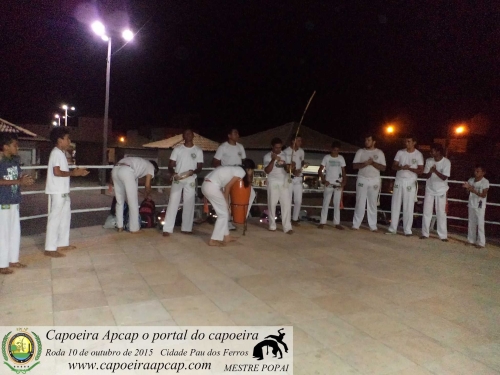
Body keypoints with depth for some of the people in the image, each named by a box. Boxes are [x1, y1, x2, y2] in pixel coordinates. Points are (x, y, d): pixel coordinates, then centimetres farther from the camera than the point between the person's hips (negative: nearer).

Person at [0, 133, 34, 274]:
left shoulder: (15, 160, 8)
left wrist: (25, 180, -8)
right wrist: (19, 181, -25)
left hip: (14, 201, 7)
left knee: (15, 231, 14)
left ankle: (13, 260, 26)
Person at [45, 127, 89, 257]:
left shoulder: (61, 153, 16)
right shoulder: (57, 153, -13)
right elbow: (57, 172, -22)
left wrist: (76, 172, 8)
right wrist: (73, 173, -14)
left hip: (63, 191, 10)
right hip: (57, 192, -10)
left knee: (65, 216, 16)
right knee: (55, 218, -6)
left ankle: (62, 243, 25)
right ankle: (50, 249, 0)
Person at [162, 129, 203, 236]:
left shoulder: (198, 151, 5)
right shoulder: (177, 149, 5)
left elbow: (200, 167, 3)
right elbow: (170, 165, 2)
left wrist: (193, 172, -19)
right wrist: (173, 173, -19)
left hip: (190, 181, 1)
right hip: (177, 180, -1)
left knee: (189, 204, 2)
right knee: (173, 203, -5)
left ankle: (186, 228, 11)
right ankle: (167, 229, -5)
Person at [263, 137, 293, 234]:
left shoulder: (284, 155, 10)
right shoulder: (267, 156, -4)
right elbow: (267, 171, -14)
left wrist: (287, 167, -7)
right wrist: (273, 160, -25)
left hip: (284, 183, 4)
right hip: (273, 183, -3)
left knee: (286, 204, -2)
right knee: (272, 204, 3)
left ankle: (287, 227, 0)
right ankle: (272, 226, 16)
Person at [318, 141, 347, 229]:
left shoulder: (341, 158, 6)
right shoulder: (326, 157, -2)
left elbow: (343, 171, 8)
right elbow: (320, 170, -3)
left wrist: (344, 181, -7)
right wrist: (324, 180, -15)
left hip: (338, 184, 2)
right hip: (329, 184, -2)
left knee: (337, 204, 5)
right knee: (326, 203, 1)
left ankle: (337, 223, 10)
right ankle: (322, 222, 6)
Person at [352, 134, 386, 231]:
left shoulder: (379, 153, 5)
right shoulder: (360, 151, 5)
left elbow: (383, 168, 0)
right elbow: (354, 165, -2)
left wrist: (373, 163, -15)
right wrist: (365, 163, -18)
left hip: (374, 181, 0)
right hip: (362, 180, 0)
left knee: (372, 204, 2)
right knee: (360, 203, -1)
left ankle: (373, 226, 6)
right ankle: (356, 224, 3)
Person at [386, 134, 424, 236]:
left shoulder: (418, 155, -2)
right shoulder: (400, 152, 6)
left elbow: (420, 170, -4)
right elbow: (393, 166, 3)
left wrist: (409, 168, -20)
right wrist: (401, 167, -17)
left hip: (410, 182, -3)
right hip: (399, 180, 3)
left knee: (408, 207, -2)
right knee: (395, 205, 5)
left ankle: (407, 230, 6)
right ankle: (392, 228, 12)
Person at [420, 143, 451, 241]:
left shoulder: (446, 162, -12)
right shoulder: (428, 161, -3)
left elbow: (444, 177, -17)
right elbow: (424, 175, -3)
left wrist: (435, 171, -31)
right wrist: (430, 172, -24)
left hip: (441, 191, -3)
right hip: (429, 190, 3)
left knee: (441, 213, 0)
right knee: (426, 212, 3)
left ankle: (443, 235, 8)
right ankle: (425, 233, 11)